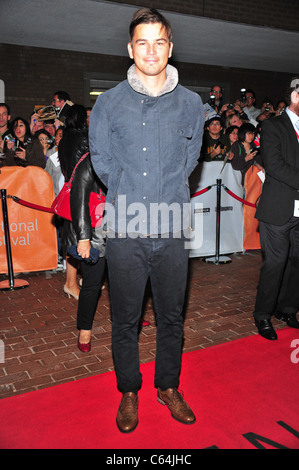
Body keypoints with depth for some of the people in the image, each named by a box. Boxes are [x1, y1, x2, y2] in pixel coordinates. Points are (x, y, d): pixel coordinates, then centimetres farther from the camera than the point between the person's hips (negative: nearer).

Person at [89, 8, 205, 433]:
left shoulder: (190, 103, 7)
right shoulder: (109, 103, 4)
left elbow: (189, 158, 13)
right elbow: (102, 160, 7)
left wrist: (166, 194, 6)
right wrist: (130, 195, 5)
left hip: (172, 229, 1)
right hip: (125, 229, -1)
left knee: (172, 316, 13)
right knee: (125, 318, 10)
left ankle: (168, 387, 36)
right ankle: (129, 393, 32)